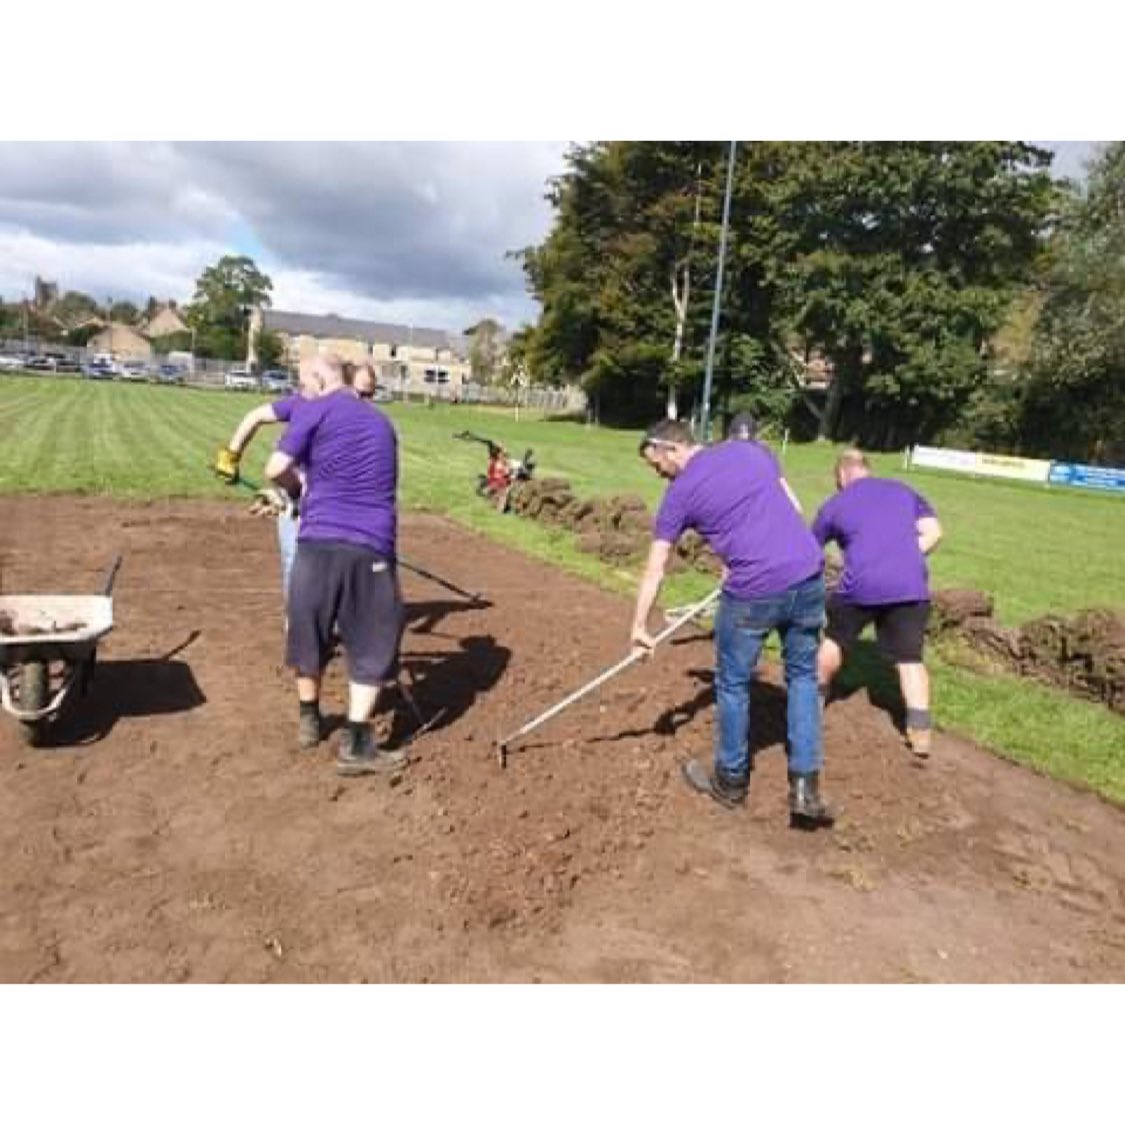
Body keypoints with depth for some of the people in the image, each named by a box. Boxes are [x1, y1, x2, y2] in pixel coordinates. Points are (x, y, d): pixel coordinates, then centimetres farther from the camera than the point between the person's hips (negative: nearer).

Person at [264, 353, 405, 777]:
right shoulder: (381, 421, 20)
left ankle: (309, 721, 34)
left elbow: (276, 470, -3)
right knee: (371, 646, 9)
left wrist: (299, 490, 19)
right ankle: (356, 745, 6)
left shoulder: (315, 412, 4)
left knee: (309, 633, 18)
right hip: (372, 546, 2)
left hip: (320, 541, -2)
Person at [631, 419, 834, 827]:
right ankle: (805, 788, 17)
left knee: (733, 685, 16)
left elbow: (655, 570, 6)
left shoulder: (680, 493, 3)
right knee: (803, 676, 19)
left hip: (754, 591, -5)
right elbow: (791, 510, 19)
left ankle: (731, 782, 32)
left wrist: (639, 626, 15)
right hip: (808, 574, 5)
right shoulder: (751, 449, 16)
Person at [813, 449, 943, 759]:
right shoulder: (904, 491, 20)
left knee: (836, 639, 22)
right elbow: (933, 532, 9)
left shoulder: (834, 504, 13)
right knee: (910, 657, 9)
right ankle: (920, 731, 3)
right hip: (911, 585, 2)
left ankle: (817, 695, 40)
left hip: (861, 585, -2)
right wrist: (905, 562, 13)